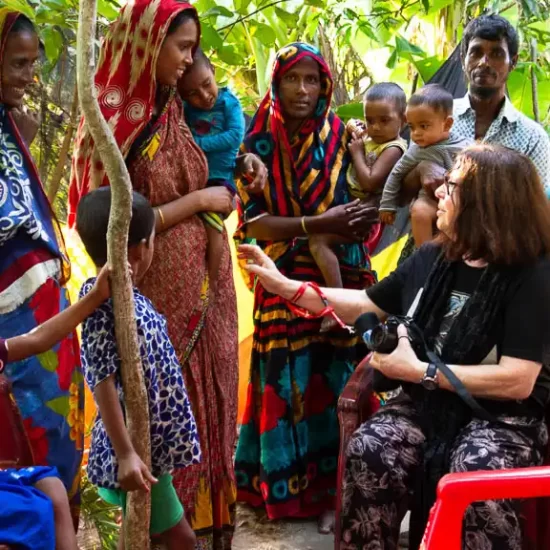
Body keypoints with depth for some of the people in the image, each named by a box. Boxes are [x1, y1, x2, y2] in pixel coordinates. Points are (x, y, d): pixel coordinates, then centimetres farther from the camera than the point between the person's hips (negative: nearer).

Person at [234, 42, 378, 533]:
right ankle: (287, 486, 18)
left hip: (341, 279, 1)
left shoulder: (343, 138, 3)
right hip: (285, 284, -1)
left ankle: (336, 489, 13)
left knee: (337, 383, 2)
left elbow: (368, 207, 4)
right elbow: (253, 221, -8)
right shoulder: (259, 144, -1)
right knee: (288, 384, 3)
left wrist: (360, 224, -19)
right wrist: (319, 224, -19)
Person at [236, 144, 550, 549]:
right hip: (429, 402, 5)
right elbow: (365, 306, 17)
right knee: (368, 451, -24)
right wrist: (283, 284, 10)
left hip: (503, 415, -4)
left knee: (475, 475, -35)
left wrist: (418, 371, -19)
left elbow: (517, 381, -22)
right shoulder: (432, 258, 4)